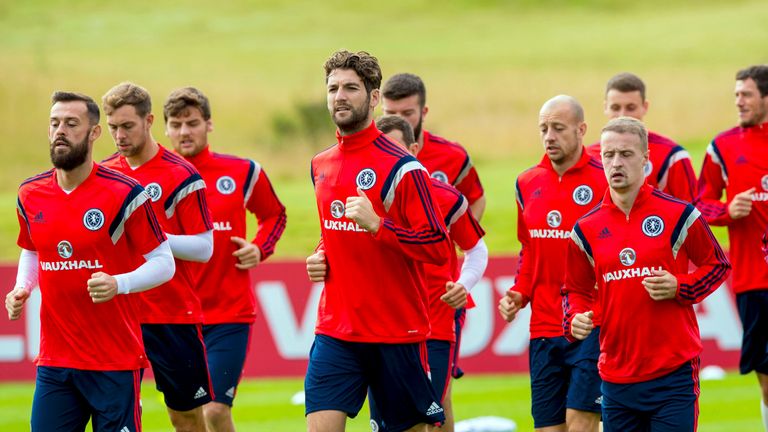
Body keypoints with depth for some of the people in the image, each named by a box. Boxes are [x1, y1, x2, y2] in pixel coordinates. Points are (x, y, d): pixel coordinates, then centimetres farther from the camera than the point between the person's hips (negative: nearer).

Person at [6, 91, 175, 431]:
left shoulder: (124, 194, -9)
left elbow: (163, 262, -5)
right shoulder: (30, 195, 7)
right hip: (54, 361, 4)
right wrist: (22, 290, 6)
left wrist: (118, 284, -22)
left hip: (115, 362, -4)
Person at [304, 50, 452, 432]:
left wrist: (377, 224, -25)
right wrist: (321, 257, 9)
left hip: (397, 332, -5)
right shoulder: (321, 166, 11)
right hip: (335, 331, 5)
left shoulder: (401, 167, -10)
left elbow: (438, 249, -15)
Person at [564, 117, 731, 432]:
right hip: (616, 378, 3)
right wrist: (575, 320, -7)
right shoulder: (586, 229, 5)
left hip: (673, 372, -3)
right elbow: (577, 290, 15)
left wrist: (678, 288, -11)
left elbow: (718, 265, 6)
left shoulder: (678, 215, -4)